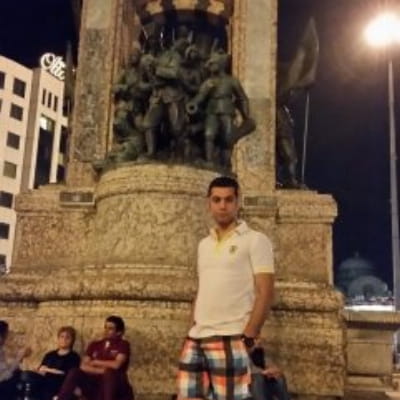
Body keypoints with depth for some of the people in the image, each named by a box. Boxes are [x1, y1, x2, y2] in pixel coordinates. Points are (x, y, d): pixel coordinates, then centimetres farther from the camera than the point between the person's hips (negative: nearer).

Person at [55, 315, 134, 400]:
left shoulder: (123, 344, 2)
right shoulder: (94, 345, 15)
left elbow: (116, 365, -14)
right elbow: (83, 366, 5)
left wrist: (96, 362, 1)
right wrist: (100, 371, -12)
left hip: (115, 388, -4)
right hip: (94, 386, 4)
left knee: (110, 373, -36)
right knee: (74, 372, -21)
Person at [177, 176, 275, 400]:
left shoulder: (255, 240, -1)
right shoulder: (204, 245, 18)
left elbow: (265, 293, -7)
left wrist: (247, 338, -14)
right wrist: (194, 331, 13)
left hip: (230, 339, -6)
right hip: (196, 339, 6)